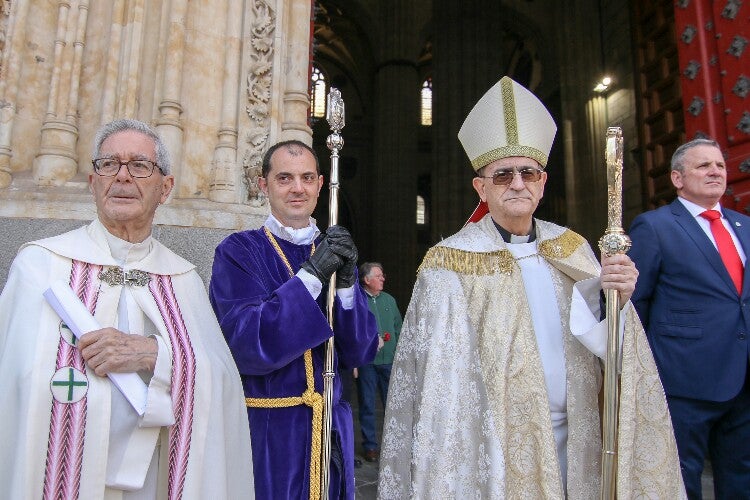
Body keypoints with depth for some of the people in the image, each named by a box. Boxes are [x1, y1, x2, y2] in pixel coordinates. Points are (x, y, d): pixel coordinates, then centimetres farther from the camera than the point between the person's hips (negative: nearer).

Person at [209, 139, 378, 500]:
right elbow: (246, 347, -20)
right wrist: (311, 275, -25)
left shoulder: (337, 251, 4)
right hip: (265, 428, -4)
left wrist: (345, 281, -19)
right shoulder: (238, 252, -7)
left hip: (330, 427, 4)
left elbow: (358, 353, -3)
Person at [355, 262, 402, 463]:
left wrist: (398, 352, 8)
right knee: (367, 405, 6)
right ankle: (370, 445, 20)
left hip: (389, 360, 4)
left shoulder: (389, 300, 11)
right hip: (366, 361, -4)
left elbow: (398, 326, 15)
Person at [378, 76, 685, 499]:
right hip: (496, 449, -4)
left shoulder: (573, 249, 2)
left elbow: (605, 343, -1)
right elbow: (445, 384, -14)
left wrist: (618, 299, -20)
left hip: (576, 443, 5)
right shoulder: (451, 265, -13)